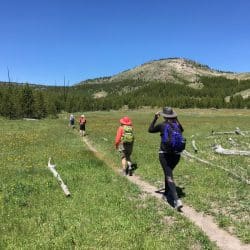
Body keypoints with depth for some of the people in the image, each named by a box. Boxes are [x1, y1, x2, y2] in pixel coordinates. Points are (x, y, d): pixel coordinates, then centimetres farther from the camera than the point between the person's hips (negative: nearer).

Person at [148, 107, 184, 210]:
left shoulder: (161, 125, -7)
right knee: (168, 172, 25)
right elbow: (182, 130, 28)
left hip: (165, 154, -5)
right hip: (176, 154, 5)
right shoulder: (177, 124, 4)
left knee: (169, 177, -6)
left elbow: (150, 130, 9)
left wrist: (155, 118, 15)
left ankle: (177, 200, -19)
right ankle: (166, 194, 36)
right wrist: (176, 119, 29)